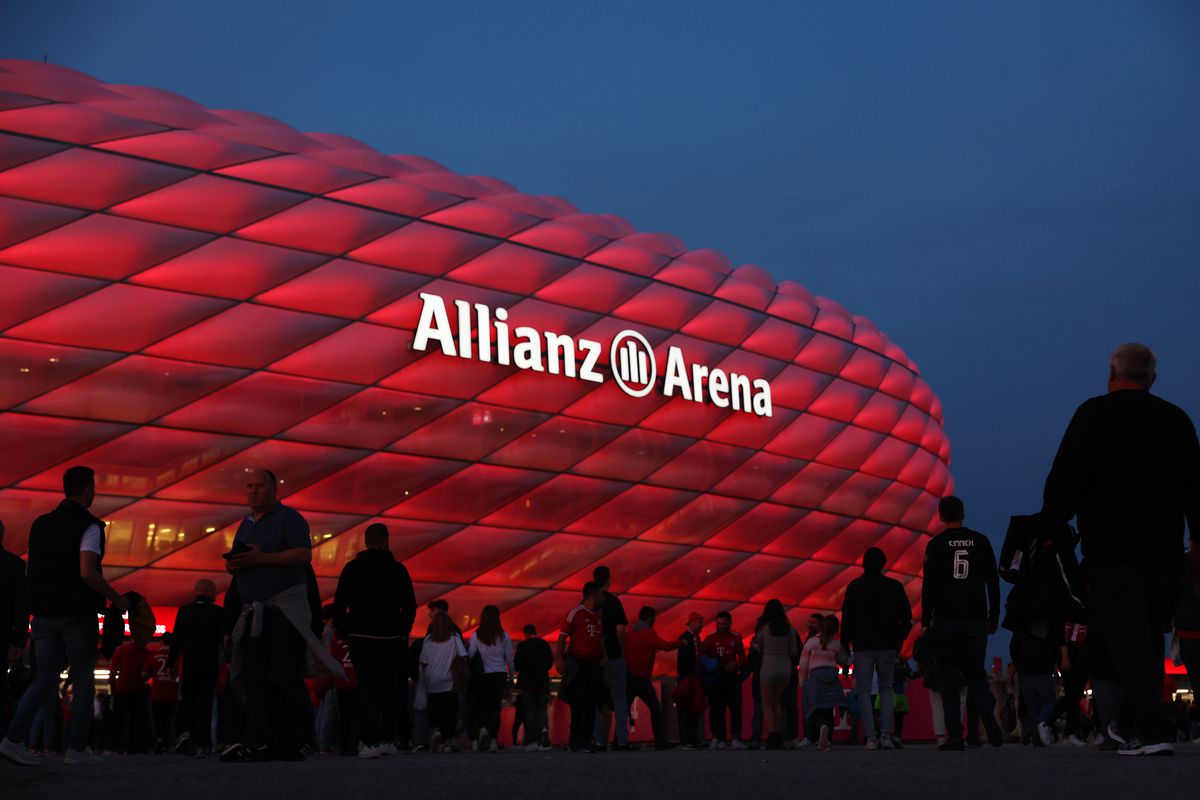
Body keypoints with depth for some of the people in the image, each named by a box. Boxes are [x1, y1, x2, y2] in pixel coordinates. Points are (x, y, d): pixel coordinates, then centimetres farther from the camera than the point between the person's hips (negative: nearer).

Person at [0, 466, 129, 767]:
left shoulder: (41, 524, 11)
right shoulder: (88, 526, -10)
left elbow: (32, 573, 15)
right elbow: (88, 573, -20)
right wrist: (116, 598, -8)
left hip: (44, 615, 6)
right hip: (77, 616, -6)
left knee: (44, 680, 9)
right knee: (83, 682, 4)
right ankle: (77, 750, 3)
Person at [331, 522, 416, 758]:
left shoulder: (352, 568, -1)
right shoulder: (398, 569, 2)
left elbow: (339, 603, -2)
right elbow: (410, 606, 3)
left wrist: (342, 632, 9)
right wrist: (403, 633, 14)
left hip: (360, 636, -1)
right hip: (391, 637, 1)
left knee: (367, 686, -4)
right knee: (388, 686, 12)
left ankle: (370, 741, -16)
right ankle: (387, 739, 15)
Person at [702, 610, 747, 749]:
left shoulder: (736, 637, 6)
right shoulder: (710, 638, 0)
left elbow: (742, 657, 8)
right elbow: (702, 656, -1)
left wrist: (736, 665, -11)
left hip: (732, 676, 2)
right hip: (716, 677, -2)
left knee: (736, 709, -2)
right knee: (717, 709, -2)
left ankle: (736, 739, 1)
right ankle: (720, 740, 1)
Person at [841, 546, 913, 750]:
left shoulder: (855, 586, -2)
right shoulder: (895, 586, 2)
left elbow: (847, 618, -4)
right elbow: (906, 617, 3)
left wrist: (845, 645, 3)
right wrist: (898, 640, 16)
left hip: (862, 647, -2)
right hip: (887, 647, 2)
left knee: (864, 692, 3)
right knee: (886, 689, 12)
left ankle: (871, 737, -7)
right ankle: (886, 734, -3)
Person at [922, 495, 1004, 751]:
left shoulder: (936, 545, -1)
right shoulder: (981, 541, 7)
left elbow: (929, 586, -5)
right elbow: (993, 582, 7)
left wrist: (926, 621, 1)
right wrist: (994, 618, 12)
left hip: (945, 622, -2)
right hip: (976, 622, 2)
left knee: (949, 678, 4)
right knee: (975, 673, 13)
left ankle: (955, 736, -4)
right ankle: (987, 714, -17)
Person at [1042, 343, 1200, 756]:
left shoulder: (1095, 413, -3)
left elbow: (1066, 475, -9)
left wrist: (1050, 524, -2)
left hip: (1110, 546, -5)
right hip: (1163, 547, 5)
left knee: (1126, 633, -8)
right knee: (1149, 635, 13)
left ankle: (1152, 729, -19)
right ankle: (1131, 722, 19)